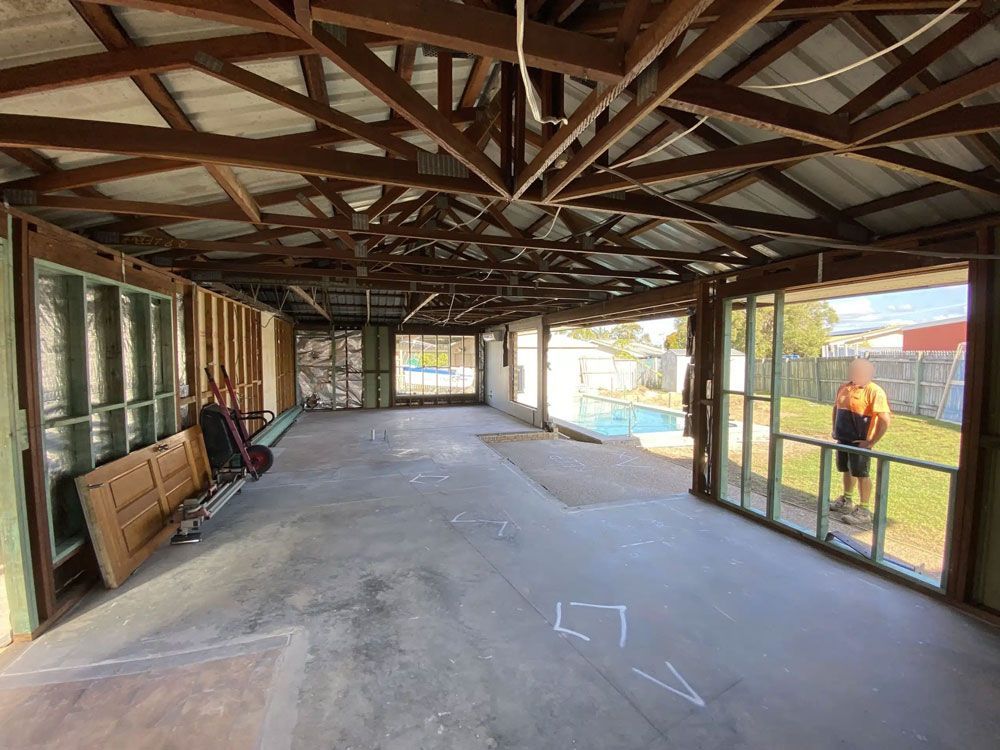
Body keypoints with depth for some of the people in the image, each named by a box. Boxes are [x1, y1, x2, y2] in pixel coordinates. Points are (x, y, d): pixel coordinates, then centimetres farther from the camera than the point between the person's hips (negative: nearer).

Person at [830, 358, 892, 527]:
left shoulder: (874, 391, -16)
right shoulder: (844, 388, 6)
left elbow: (885, 420, -20)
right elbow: (836, 408, 22)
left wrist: (871, 442, -18)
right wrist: (834, 429, 15)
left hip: (860, 441, -7)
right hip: (843, 439, 7)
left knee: (861, 473, -1)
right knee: (846, 469, 18)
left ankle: (864, 512, 9)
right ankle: (847, 501, 35)